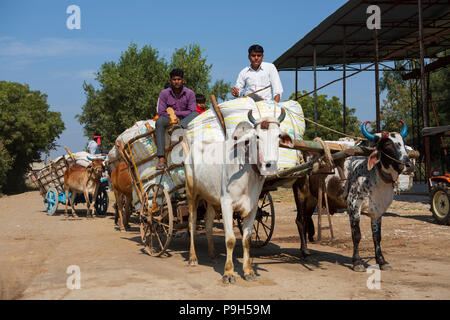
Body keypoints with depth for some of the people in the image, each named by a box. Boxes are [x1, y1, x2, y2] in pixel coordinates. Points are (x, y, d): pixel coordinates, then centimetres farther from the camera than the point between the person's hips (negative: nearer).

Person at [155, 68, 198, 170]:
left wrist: (174, 112, -13)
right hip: (169, 120, 0)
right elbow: (161, 112, -6)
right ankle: (161, 158, -43)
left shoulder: (190, 93, -4)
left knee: (195, 114, -26)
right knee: (159, 121, -34)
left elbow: (192, 111, -10)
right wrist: (174, 118, -15)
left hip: (186, 120, 1)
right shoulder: (164, 93, -3)